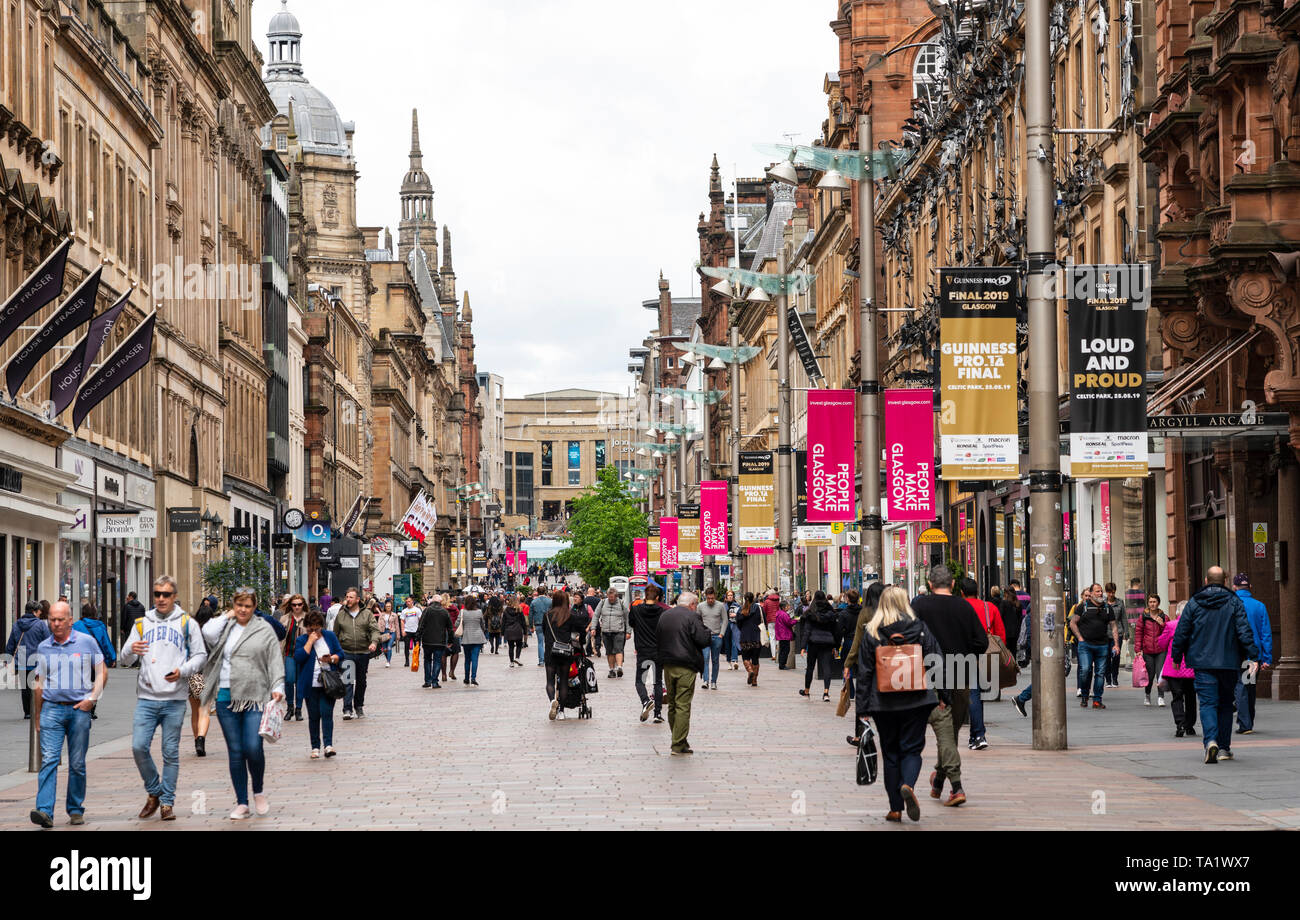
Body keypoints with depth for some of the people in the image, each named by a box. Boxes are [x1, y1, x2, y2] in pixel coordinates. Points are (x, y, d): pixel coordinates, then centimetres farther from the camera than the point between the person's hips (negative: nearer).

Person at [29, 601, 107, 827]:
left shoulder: (86, 642, 3)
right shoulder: (43, 647, 9)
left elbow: (102, 672, 8)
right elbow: (39, 683, 16)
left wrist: (92, 698, -5)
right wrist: (37, 715, 16)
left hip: (79, 709, -1)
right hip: (51, 709, 1)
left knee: (77, 764, 5)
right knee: (49, 760, -12)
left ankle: (76, 810, 16)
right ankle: (45, 811, -20)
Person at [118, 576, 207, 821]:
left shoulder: (187, 623, 6)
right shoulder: (141, 624, 12)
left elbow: (200, 656, 6)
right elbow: (124, 660, 10)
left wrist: (182, 671, -13)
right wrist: (131, 650, -14)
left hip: (175, 699, -2)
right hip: (146, 698, 2)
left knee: (171, 752, 1)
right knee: (139, 746, -7)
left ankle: (167, 802, 9)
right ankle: (154, 792, 14)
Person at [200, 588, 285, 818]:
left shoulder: (264, 630, 6)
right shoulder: (224, 626, 11)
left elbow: (275, 661, 3)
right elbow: (208, 633, -11)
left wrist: (277, 688, -8)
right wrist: (227, 616, 1)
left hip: (255, 697, -2)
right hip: (226, 696, 2)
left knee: (253, 748, -12)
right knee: (235, 752, 4)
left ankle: (258, 793, 14)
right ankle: (242, 804, 11)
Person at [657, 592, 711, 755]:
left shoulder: (664, 616, 12)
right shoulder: (692, 617, -9)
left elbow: (657, 638, 16)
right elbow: (704, 640, -14)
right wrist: (708, 632, 6)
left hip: (668, 666, 6)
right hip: (686, 667, -6)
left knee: (672, 704, 15)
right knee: (683, 705, -4)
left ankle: (678, 740, 22)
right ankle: (679, 744, -7)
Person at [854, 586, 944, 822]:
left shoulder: (870, 633, -2)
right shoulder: (920, 629, -1)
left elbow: (864, 672, -1)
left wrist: (863, 708, 2)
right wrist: (942, 696, 8)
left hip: (884, 704, 0)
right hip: (916, 701, 0)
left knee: (890, 753, 11)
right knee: (912, 749, 7)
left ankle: (896, 808, 10)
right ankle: (908, 785, -23)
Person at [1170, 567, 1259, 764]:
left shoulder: (1193, 604, 2)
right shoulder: (1234, 603, 1)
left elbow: (1181, 633, 4)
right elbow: (1245, 631, -7)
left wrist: (1176, 658, 14)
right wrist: (1253, 657, -7)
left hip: (1203, 664, -1)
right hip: (1229, 663, 1)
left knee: (1208, 703, -3)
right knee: (1225, 704, 13)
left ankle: (1211, 741, -26)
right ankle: (1224, 747, 16)